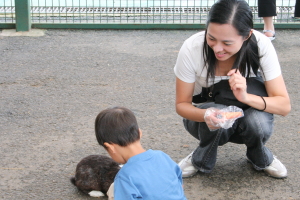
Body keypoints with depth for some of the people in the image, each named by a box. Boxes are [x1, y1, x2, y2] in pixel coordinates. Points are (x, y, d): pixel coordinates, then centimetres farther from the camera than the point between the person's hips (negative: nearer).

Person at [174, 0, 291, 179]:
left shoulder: (262, 46, -25)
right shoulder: (192, 49, -26)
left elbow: (284, 106, -22)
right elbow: (182, 104, -16)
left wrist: (246, 97, -42)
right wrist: (206, 115, -40)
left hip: (248, 110, 1)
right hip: (202, 115, -1)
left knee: (257, 122, -33)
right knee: (218, 117, -35)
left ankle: (261, 159, 2)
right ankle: (200, 162, -2)